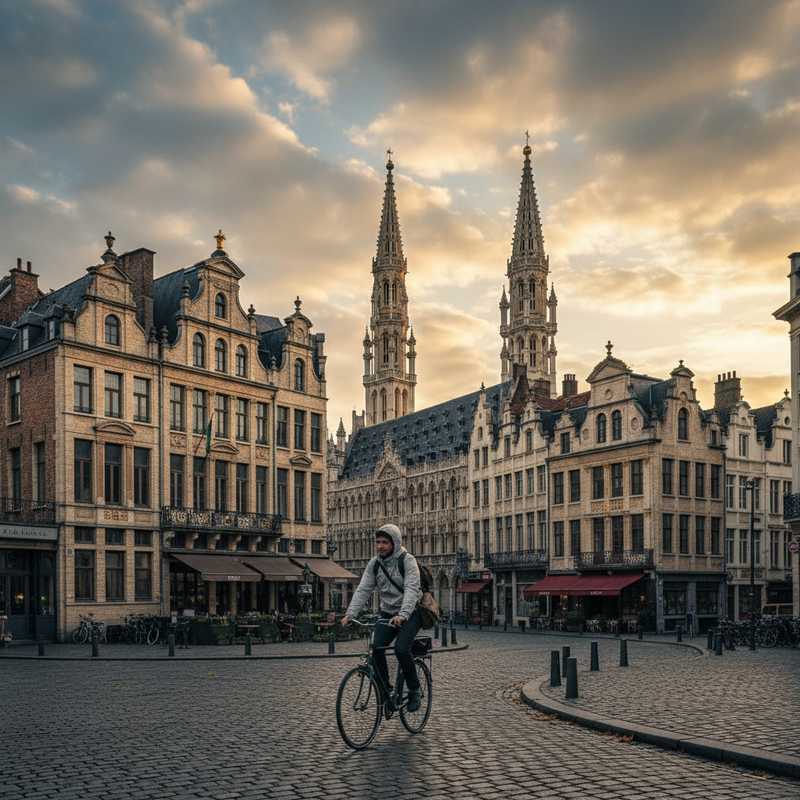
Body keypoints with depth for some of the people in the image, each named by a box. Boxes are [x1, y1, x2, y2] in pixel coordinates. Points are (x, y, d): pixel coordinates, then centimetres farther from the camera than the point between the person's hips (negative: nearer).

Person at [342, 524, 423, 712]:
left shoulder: (407, 561, -17)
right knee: (376, 647, -17)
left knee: (401, 649, -23)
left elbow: (411, 590, -29)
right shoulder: (374, 563, -1)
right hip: (387, 613, 5)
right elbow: (363, 589, -7)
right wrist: (350, 614, -21)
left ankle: (414, 691, -3)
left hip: (410, 613, -5)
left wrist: (402, 615, -43)